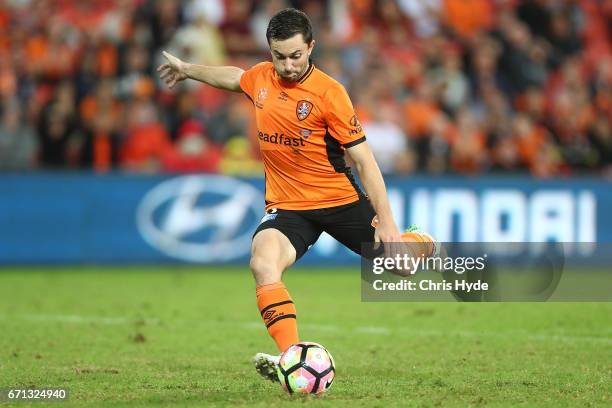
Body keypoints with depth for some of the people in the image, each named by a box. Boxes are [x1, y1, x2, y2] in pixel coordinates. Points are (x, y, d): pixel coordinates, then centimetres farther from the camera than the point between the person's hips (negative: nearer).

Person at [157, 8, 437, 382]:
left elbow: (363, 158, -14)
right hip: (287, 206, 3)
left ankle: (422, 243, 43)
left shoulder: (328, 92, -15)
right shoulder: (261, 77, 0)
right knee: (263, 264, -28)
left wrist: (386, 221, -19)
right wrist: (187, 69, 41)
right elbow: (231, 76, 27)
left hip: (339, 198, -3)